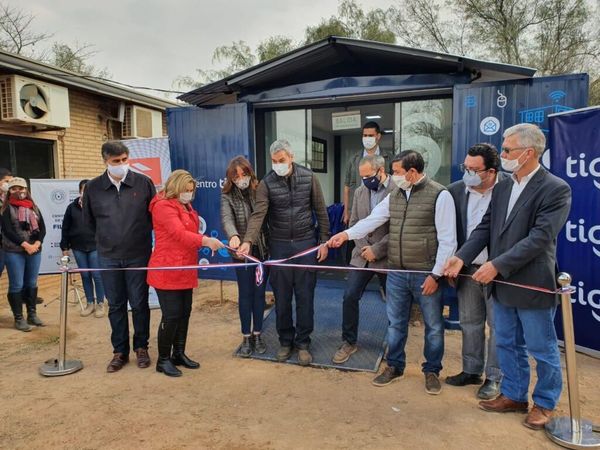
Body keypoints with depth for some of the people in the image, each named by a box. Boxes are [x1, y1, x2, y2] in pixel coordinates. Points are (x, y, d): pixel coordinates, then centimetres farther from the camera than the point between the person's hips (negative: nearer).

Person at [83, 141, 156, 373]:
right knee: (116, 305, 11)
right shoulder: (92, 187, -1)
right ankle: (120, 351, 24)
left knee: (139, 303, 7)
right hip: (108, 257, 2)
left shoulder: (144, 182, -5)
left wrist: (139, 235, 7)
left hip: (139, 255, -1)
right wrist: (108, 237, 14)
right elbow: (89, 220, 13)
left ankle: (141, 347, 24)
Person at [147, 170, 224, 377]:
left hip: (185, 270, 9)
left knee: (185, 313, 11)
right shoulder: (163, 206, -13)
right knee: (171, 315, -5)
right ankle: (163, 360, 11)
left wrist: (206, 242, 8)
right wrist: (206, 240, -35)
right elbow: (178, 234, -26)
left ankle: (179, 354, 25)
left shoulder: (186, 207, 16)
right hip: (167, 271, -8)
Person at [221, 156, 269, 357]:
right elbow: (226, 218, -19)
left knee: (259, 292, 10)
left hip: (263, 249, 1)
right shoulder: (228, 196, -3)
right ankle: (246, 337, 20)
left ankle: (257, 335, 24)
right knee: (245, 293, 6)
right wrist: (233, 236, -40)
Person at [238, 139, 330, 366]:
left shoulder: (308, 177, -2)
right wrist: (248, 241, -30)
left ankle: (303, 343, 20)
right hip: (279, 246, 0)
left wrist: (324, 241, 0)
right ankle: (285, 341, 26)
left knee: (305, 296, 5)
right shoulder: (266, 183, -4)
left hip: (306, 244, 0)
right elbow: (258, 214, -15)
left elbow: (321, 211, 3)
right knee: (282, 297, 8)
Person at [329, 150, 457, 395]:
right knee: (395, 322, 15)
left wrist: (435, 275, -14)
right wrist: (347, 234, -5)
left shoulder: (440, 195, -11)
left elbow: (447, 240, -12)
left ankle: (432, 371, 30)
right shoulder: (394, 195, 8)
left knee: (433, 326, 11)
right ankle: (394, 366, 33)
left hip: (426, 274, -5)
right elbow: (372, 220, 8)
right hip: (397, 272, 5)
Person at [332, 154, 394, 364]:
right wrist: (363, 247, -5)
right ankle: (349, 342, 17)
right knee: (349, 297, 0)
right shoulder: (360, 192, 7)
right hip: (362, 255, 5)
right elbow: (354, 223, 9)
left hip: (387, 258, -4)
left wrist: (376, 250, -17)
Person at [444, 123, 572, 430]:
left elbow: (540, 237, -22)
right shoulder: (501, 188, 7)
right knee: (507, 345, 19)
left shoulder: (556, 190, -15)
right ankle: (514, 396, 37)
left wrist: (497, 264, -24)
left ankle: (545, 403, 32)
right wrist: (462, 257, -10)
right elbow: (485, 228, 4)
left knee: (542, 349, 11)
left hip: (533, 286, -7)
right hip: (503, 284, 7)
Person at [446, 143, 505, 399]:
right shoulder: (455, 191, -3)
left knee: (498, 326, 9)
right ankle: (471, 371, 33)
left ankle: (494, 377, 25)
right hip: (467, 268, 4)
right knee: (470, 323, 16)